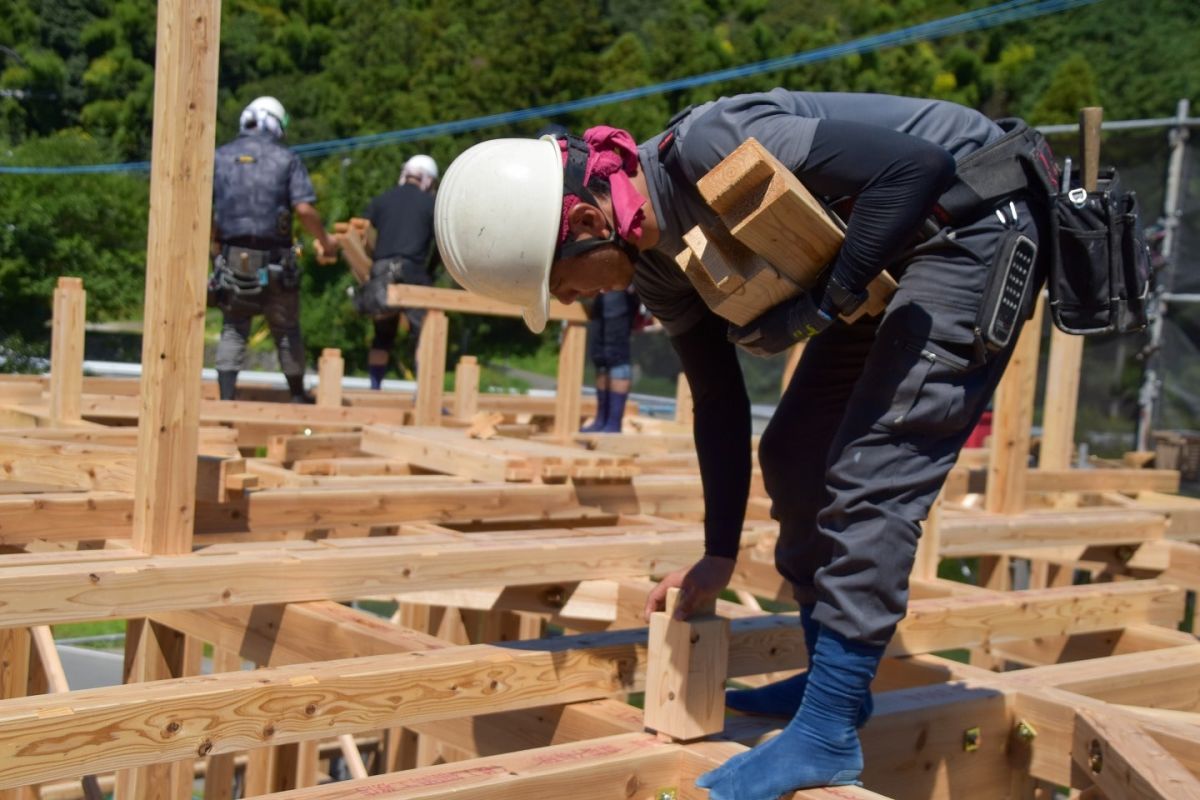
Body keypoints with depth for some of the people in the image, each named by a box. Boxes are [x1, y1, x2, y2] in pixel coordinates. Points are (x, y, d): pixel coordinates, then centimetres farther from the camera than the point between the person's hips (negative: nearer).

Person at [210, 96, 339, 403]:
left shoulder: (220, 157, 6)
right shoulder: (286, 159, -1)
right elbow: (304, 209, -11)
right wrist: (325, 241, 4)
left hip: (232, 259, 2)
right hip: (274, 261, -2)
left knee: (233, 330, 10)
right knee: (286, 330, 12)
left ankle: (226, 397, 1)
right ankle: (298, 396, 25)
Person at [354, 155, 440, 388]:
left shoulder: (381, 200, 17)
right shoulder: (431, 204, 7)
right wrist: (429, 271, 14)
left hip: (380, 273, 4)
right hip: (412, 272, -4)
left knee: (383, 335, 16)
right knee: (422, 334, -4)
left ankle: (375, 389, 18)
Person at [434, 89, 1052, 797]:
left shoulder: (712, 146, -30)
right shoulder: (655, 262, -2)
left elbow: (917, 164, -31)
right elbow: (720, 402, 7)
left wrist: (824, 307, -27)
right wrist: (720, 553, 9)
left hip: (973, 219, -9)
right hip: (897, 250, 9)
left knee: (872, 466, -16)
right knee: (794, 454, 9)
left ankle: (828, 734, -10)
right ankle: (833, 679, 21)